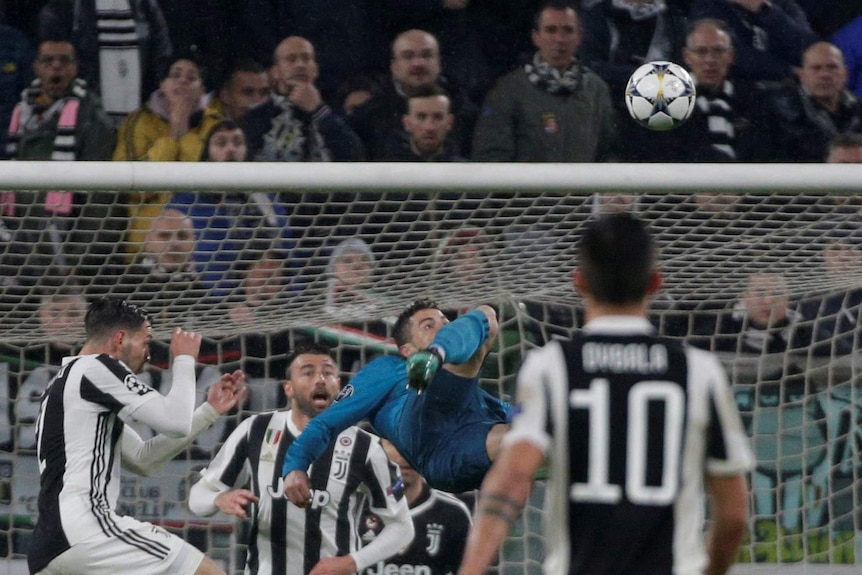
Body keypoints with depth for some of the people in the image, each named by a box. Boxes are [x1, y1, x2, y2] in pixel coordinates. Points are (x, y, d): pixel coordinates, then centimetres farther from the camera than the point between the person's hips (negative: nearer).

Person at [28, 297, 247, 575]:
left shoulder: (64, 385, 29)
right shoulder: (97, 368, -1)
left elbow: (143, 458, 30)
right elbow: (176, 422, -5)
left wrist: (210, 410, 28)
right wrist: (184, 359, 12)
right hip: (84, 528, -10)